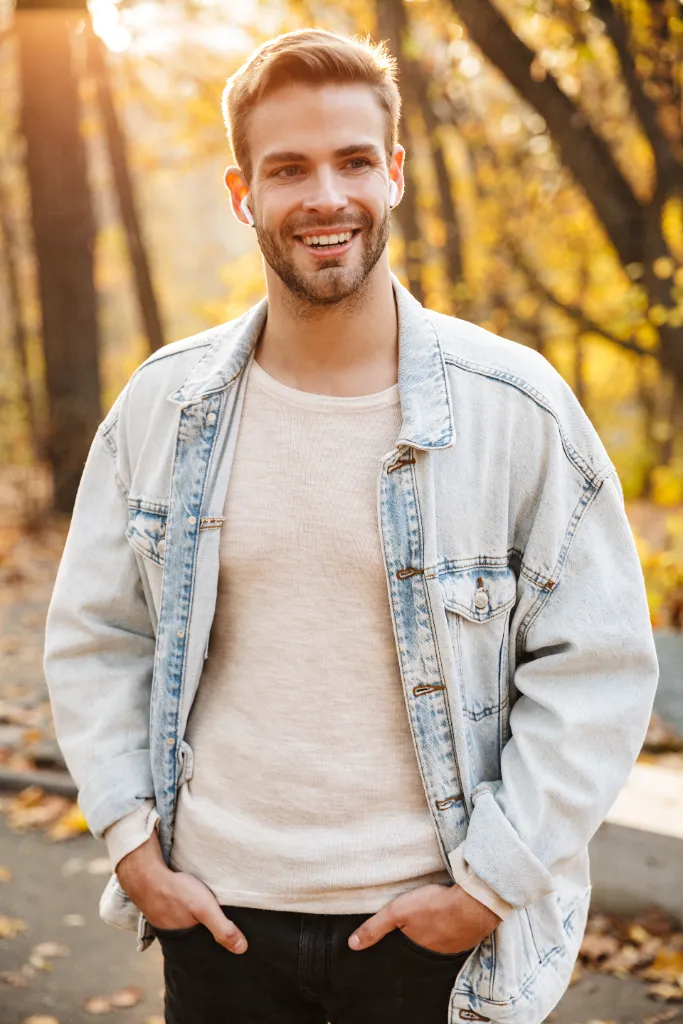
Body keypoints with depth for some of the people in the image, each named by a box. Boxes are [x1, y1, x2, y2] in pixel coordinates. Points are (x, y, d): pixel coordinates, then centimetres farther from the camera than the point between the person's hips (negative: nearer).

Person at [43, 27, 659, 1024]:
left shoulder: (515, 406, -9)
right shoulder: (164, 405, -2)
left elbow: (599, 667, -6)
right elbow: (92, 637, 7)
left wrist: (489, 885, -9)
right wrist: (132, 844, 0)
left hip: (427, 921, -1)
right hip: (217, 907, 2)